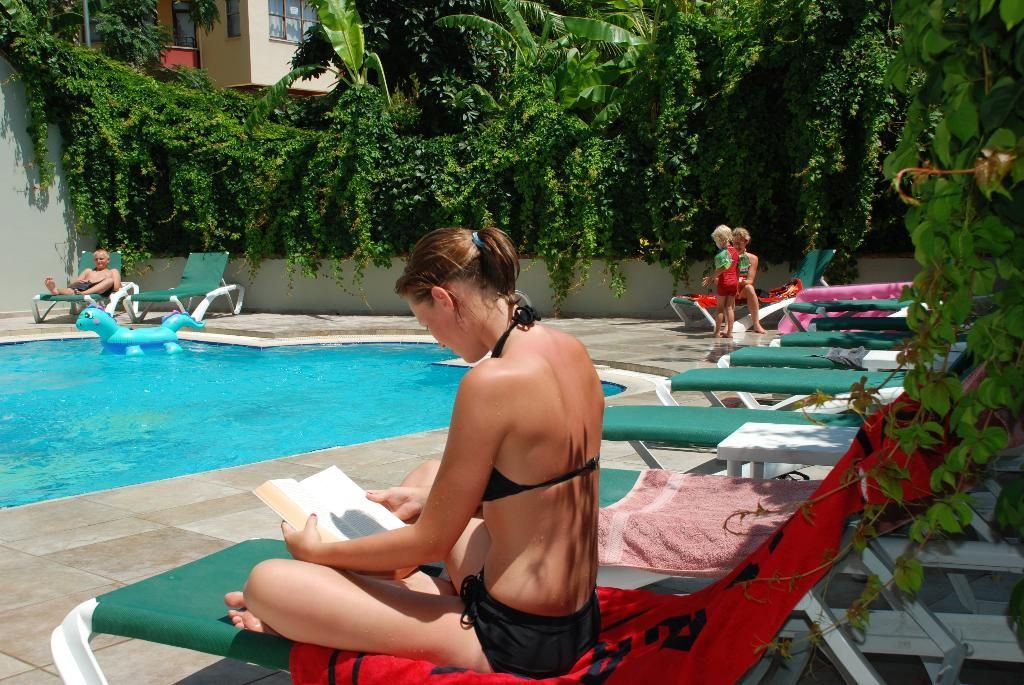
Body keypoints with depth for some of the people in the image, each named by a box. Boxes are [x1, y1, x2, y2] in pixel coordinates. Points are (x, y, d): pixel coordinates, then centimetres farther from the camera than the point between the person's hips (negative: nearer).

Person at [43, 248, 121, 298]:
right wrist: (76, 282, 4)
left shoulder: (113, 272, 30)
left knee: (110, 280, -36)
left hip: (100, 291, -3)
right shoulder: (88, 271, 39)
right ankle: (55, 290, -67)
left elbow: (116, 288, 10)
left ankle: (82, 293, -57)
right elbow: (71, 284, 28)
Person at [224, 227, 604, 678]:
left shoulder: (493, 381, -25)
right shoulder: (570, 349, 1)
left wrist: (318, 551, 0)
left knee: (266, 580, -11)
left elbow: (431, 542, -15)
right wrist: (428, 499, 20)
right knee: (430, 472, 32)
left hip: (515, 640, -9)